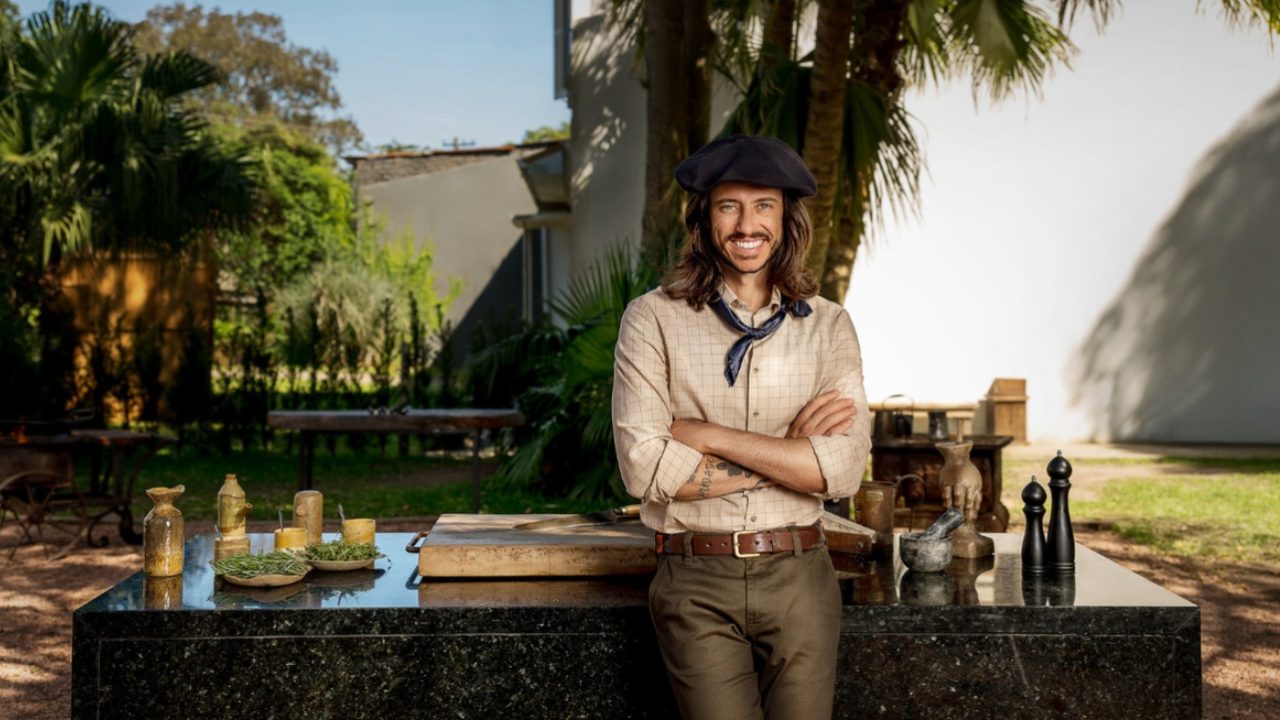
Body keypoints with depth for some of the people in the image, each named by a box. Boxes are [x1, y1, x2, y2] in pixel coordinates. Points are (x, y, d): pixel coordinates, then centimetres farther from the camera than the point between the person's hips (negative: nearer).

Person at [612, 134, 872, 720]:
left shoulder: (828, 327, 4)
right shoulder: (654, 319, -3)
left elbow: (844, 468, -8)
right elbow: (644, 467, -12)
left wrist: (709, 436, -12)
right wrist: (786, 454, -9)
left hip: (799, 577, 2)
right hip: (697, 583, -2)